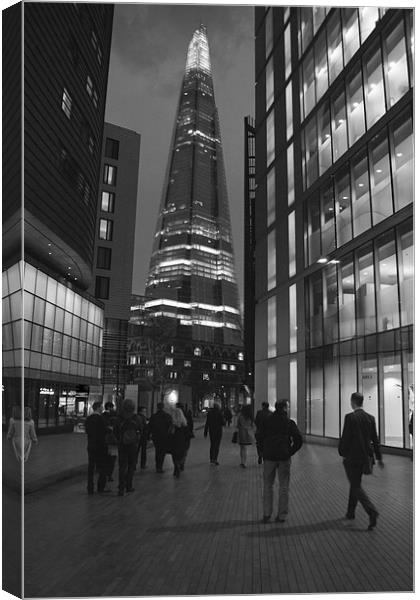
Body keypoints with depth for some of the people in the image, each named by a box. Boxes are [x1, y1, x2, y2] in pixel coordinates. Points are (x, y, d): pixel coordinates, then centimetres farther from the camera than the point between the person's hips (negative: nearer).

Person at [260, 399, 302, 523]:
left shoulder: (266, 421, 3)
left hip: (269, 457, 1)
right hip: (284, 457, -1)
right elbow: (298, 440, -6)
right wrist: (290, 452, 4)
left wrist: (263, 453, 9)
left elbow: (260, 437, 2)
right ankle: (282, 515, 12)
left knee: (268, 485, 12)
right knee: (283, 487, 9)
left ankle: (267, 514, 12)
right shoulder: (290, 423, -2)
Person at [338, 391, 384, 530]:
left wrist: (342, 453, 0)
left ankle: (372, 511, -15)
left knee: (356, 486, 1)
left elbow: (345, 437, -15)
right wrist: (378, 457, 12)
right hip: (364, 456, 7)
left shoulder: (350, 417, -16)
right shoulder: (370, 418, 2)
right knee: (355, 483, 19)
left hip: (351, 457, -7)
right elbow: (375, 439, 6)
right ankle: (351, 512, 29)